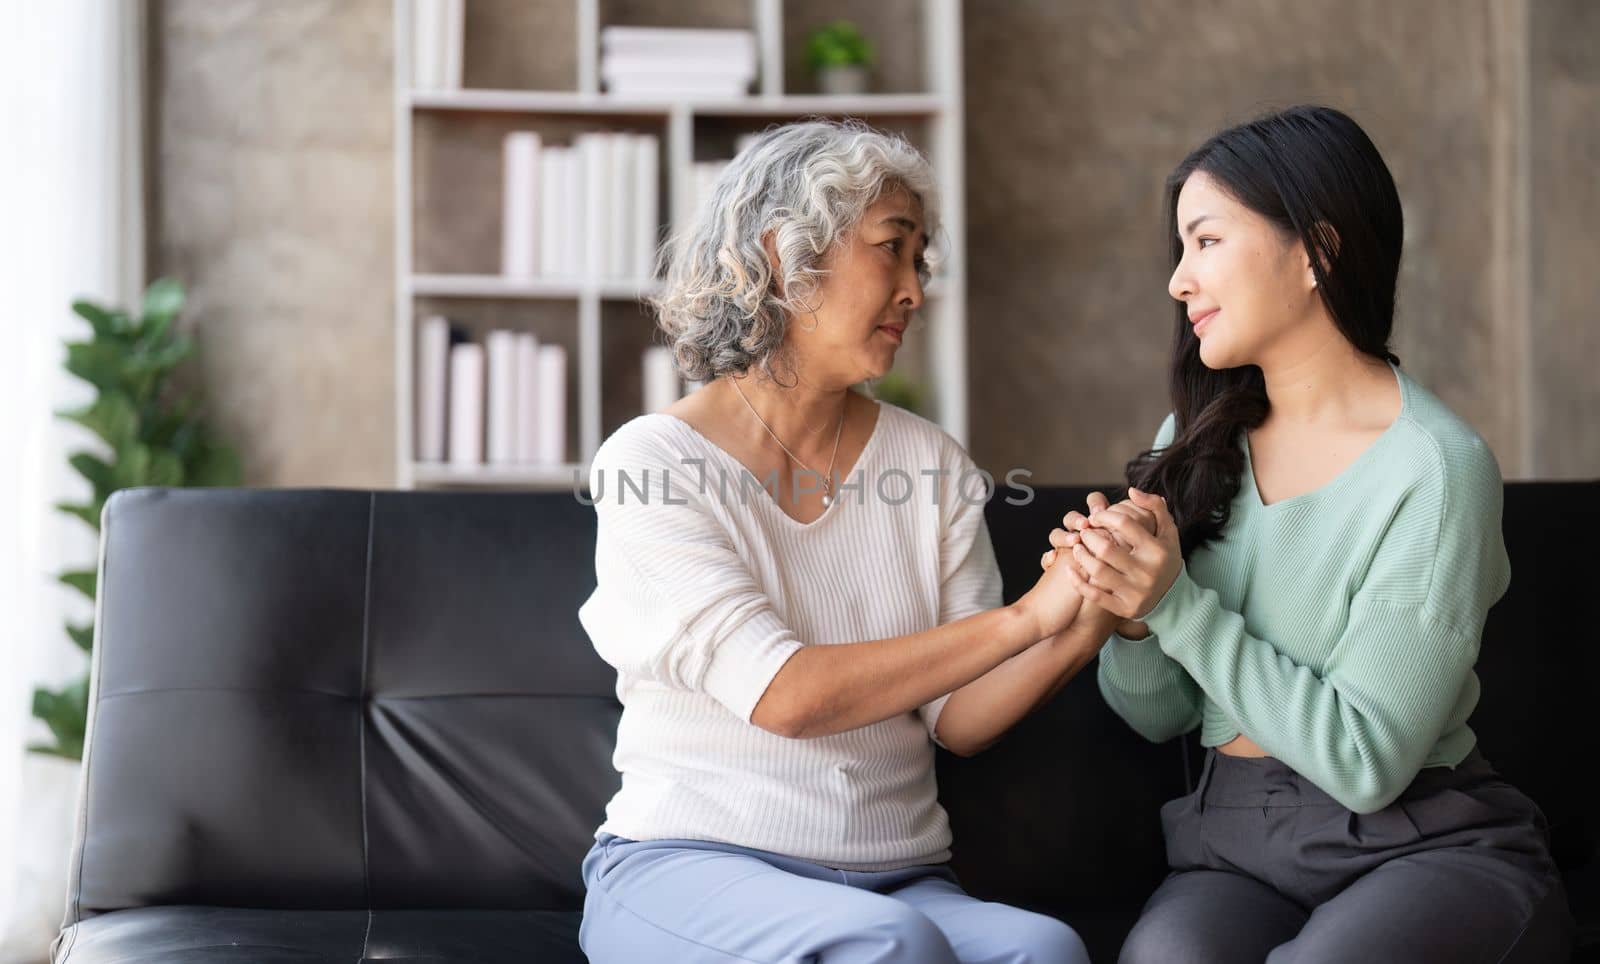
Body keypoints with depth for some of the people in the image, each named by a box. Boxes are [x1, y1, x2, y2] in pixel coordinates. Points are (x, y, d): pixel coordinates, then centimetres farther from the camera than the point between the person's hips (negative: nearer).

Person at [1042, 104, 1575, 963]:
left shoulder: (1436, 470, -12)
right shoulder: (1199, 441, 6)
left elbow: (1366, 760, -14)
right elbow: (1155, 715, 9)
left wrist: (1177, 605, -19)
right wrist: (1128, 615, -13)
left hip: (1424, 845, -2)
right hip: (1234, 841, 3)